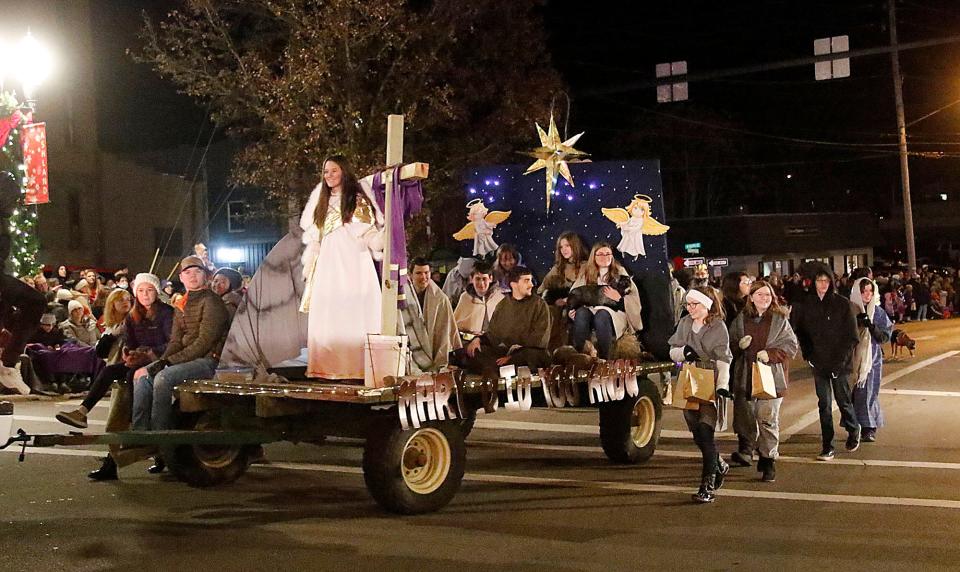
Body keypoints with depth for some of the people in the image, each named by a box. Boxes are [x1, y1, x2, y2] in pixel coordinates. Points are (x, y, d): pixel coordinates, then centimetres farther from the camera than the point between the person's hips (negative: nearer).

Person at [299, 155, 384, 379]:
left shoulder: (359, 201, 3)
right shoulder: (322, 203, 19)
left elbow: (370, 237, -4)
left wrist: (387, 232, -22)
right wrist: (309, 268, 18)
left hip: (353, 267, -5)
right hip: (328, 268, 5)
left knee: (353, 317, -8)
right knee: (326, 319, 0)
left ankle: (355, 367, -7)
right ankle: (327, 367, 3)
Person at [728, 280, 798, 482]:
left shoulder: (780, 320, 1)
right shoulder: (740, 320, 7)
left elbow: (791, 345, 0)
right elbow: (730, 347, 12)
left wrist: (771, 354, -15)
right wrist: (739, 345, -10)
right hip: (745, 376, 3)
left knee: (768, 419, -5)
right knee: (744, 417, 12)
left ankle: (768, 461, 3)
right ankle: (744, 452, 33)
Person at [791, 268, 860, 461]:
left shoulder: (842, 304, -4)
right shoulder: (804, 304, 2)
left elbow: (851, 335, -3)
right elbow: (796, 330, 9)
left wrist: (842, 357, -11)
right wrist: (808, 354, 1)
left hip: (839, 362, -2)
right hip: (818, 362, 2)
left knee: (843, 400, 3)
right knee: (824, 404, 3)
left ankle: (853, 430, 34)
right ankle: (827, 447, 8)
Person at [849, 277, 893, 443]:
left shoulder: (878, 312, 2)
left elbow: (885, 336, 0)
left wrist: (871, 326, -17)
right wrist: (856, 323, -19)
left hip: (872, 358, 0)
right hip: (853, 358, 0)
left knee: (870, 392, -2)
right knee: (855, 393, 1)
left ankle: (870, 428, 5)